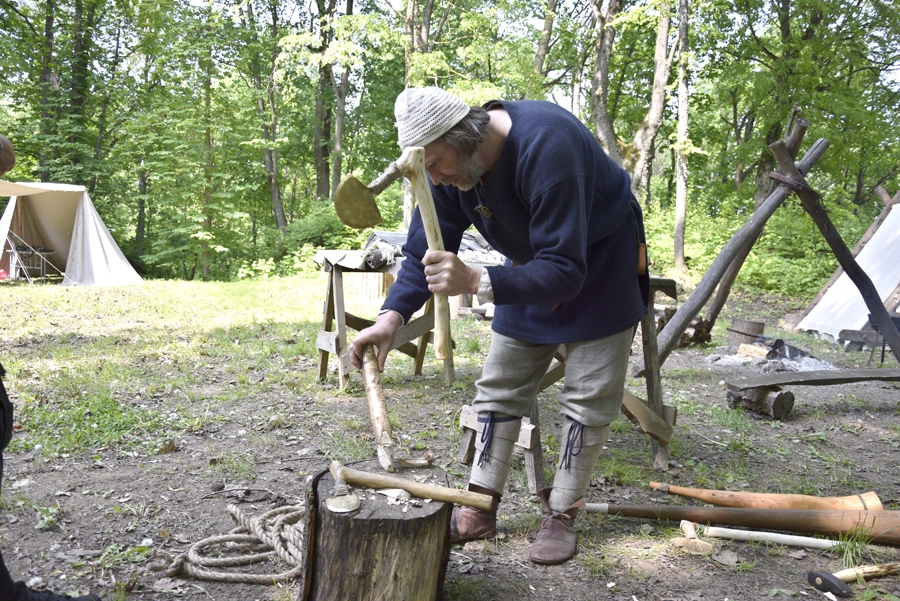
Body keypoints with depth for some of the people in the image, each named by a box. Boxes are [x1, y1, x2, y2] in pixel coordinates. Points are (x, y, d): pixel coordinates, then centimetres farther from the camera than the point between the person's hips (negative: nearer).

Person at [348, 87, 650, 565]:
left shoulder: (546, 147, -39)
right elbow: (424, 252, -11)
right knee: (500, 386, 4)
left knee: (588, 395, -5)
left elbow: (565, 272, -41)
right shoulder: (449, 165, -17)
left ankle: (560, 515, 10)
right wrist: (391, 316, -28)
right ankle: (479, 510, 13)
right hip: (533, 262, 6)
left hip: (599, 262, -6)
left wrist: (474, 281, -51)